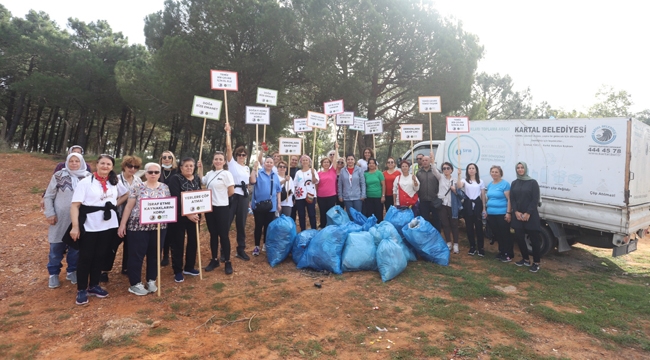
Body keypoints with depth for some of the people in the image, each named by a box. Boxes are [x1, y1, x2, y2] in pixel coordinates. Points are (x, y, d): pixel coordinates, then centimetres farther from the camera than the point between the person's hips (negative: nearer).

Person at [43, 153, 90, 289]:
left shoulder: (88, 177, 0)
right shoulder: (59, 176, -4)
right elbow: (48, 196, 0)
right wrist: (50, 213, -7)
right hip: (60, 218, -1)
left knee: (76, 246, 11)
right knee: (56, 247, 8)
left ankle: (72, 271, 28)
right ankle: (54, 274, 23)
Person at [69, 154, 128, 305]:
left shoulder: (115, 182, 6)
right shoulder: (86, 182, -8)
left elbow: (126, 194, 24)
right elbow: (75, 205, -12)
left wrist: (115, 204, 6)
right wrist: (75, 226, -19)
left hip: (108, 226, 4)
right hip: (89, 227, -4)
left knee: (100, 256, 14)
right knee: (85, 258, 5)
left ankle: (93, 286, 28)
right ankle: (81, 290, 16)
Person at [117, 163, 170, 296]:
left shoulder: (165, 187, 5)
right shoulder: (137, 187, -4)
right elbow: (129, 206, -2)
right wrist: (122, 224, -5)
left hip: (158, 227, 3)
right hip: (138, 226, -3)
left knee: (154, 254, 11)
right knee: (136, 255, 3)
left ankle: (151, 280, 26)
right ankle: (135, 284, 15)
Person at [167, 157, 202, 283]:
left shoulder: (197, 179, 8)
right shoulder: (175, 179, -10)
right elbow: (176, 199, -18)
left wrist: (197, 213, -6)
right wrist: (188, 214, -22)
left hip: (194, 216, 5)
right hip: (179, 217, -5)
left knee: (193, 241, 11)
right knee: (178, 243, 2)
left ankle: (189, 267, 27)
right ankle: (177, 271, 14)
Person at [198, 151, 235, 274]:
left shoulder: (226, 174, -10)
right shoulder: (209, 173, 8)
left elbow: (231, 191, -10)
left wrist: (221, 198, 4)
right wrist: (200, 169, 14)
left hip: (222, 208, -6)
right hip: (210, 207, 6)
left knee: (223, 235, 0)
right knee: (213, 234, 13)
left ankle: (227, 262, 10)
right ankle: (214, 260, 24)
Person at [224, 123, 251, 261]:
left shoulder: (247, 168, 16)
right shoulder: (232, 164, 1)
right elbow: (228, 147, -9)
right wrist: (228, 132, -8)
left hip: (244, 197, 5)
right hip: (232, 195, -5)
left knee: (241, 224, 10)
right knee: (227, 223, -1)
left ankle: (241, 250, 18)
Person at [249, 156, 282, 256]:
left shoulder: (275, 176, 10)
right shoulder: (258, 173, -2)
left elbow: (278, 191, 13)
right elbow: (253, 181, -22)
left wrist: (279, 203, 9)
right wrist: (255, 168, -24)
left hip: (271, 205, 3)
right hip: (258, 204, -3)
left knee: (268, 226, 10)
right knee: (258, 226, 2)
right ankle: (257, 246, 11)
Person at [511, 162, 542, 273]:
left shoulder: (533, 182, -3)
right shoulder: (514, 183, 10)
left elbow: (535, 199, -8)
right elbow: (512, 199, 6)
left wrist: (528, 213, -15)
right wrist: (516, 212, -9)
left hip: (531, 216, -4)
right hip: (518, 215, 4)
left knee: (534, 239, -1)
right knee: (519, 237, 6)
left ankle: (536, 263, 8)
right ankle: (526, 259, 23)